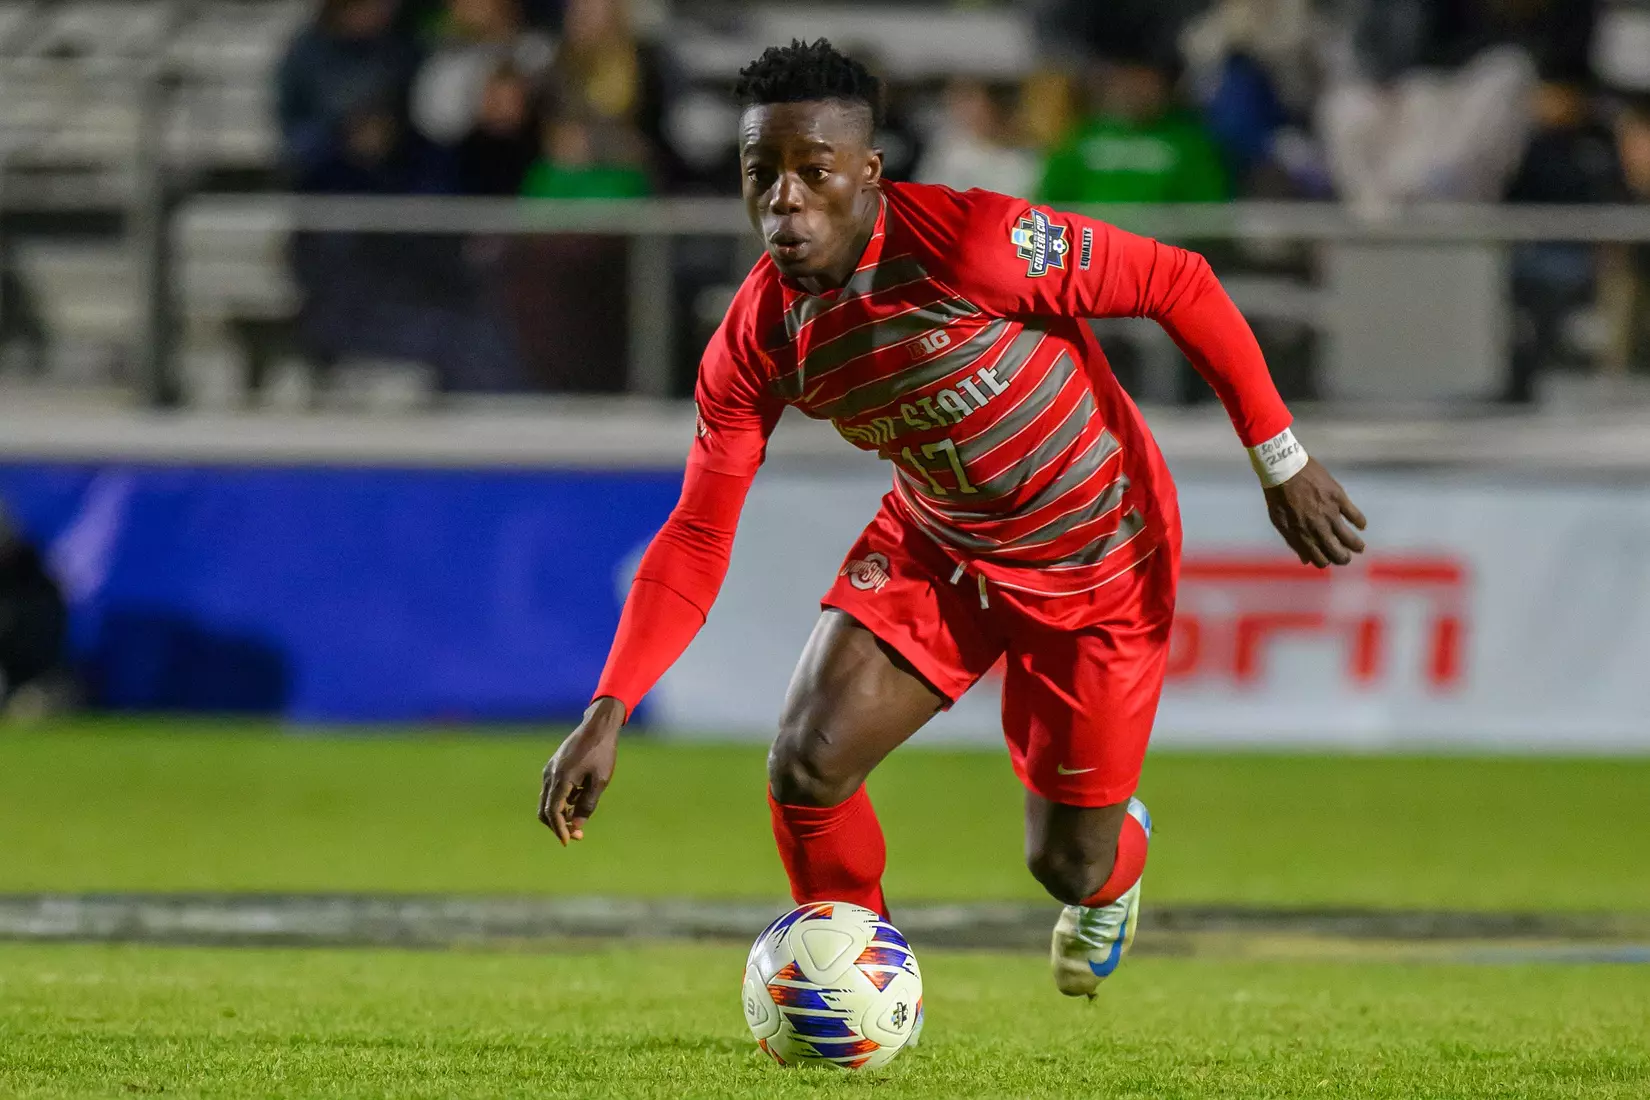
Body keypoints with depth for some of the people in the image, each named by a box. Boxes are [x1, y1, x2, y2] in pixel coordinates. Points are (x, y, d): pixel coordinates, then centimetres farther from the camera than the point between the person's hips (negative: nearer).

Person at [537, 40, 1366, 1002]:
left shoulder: (974, 243, -32)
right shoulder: (758, 340, -16)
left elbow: (1180, 284, -21)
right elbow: (697, 540, -12)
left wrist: (1282, 461, -16)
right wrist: (608, 714, -23)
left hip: (1098, 562, -4)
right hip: (936, 551, 4)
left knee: (1067, 866, 5)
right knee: (806, 766, -17)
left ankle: (1120, 859, 46)